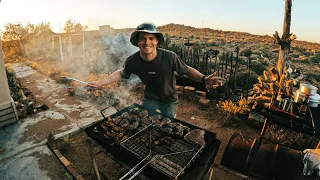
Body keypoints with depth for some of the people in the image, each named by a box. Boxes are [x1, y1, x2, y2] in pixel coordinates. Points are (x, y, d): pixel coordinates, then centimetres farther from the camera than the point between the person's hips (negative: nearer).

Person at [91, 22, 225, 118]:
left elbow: (187, 70, -15)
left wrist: (204, 79, -32)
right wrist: (101, 82, -4)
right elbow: (121, 73, -1)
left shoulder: (169, 57, -30)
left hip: (169, 100, -1)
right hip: (149, 99, 2)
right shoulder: (133, 61, -22)